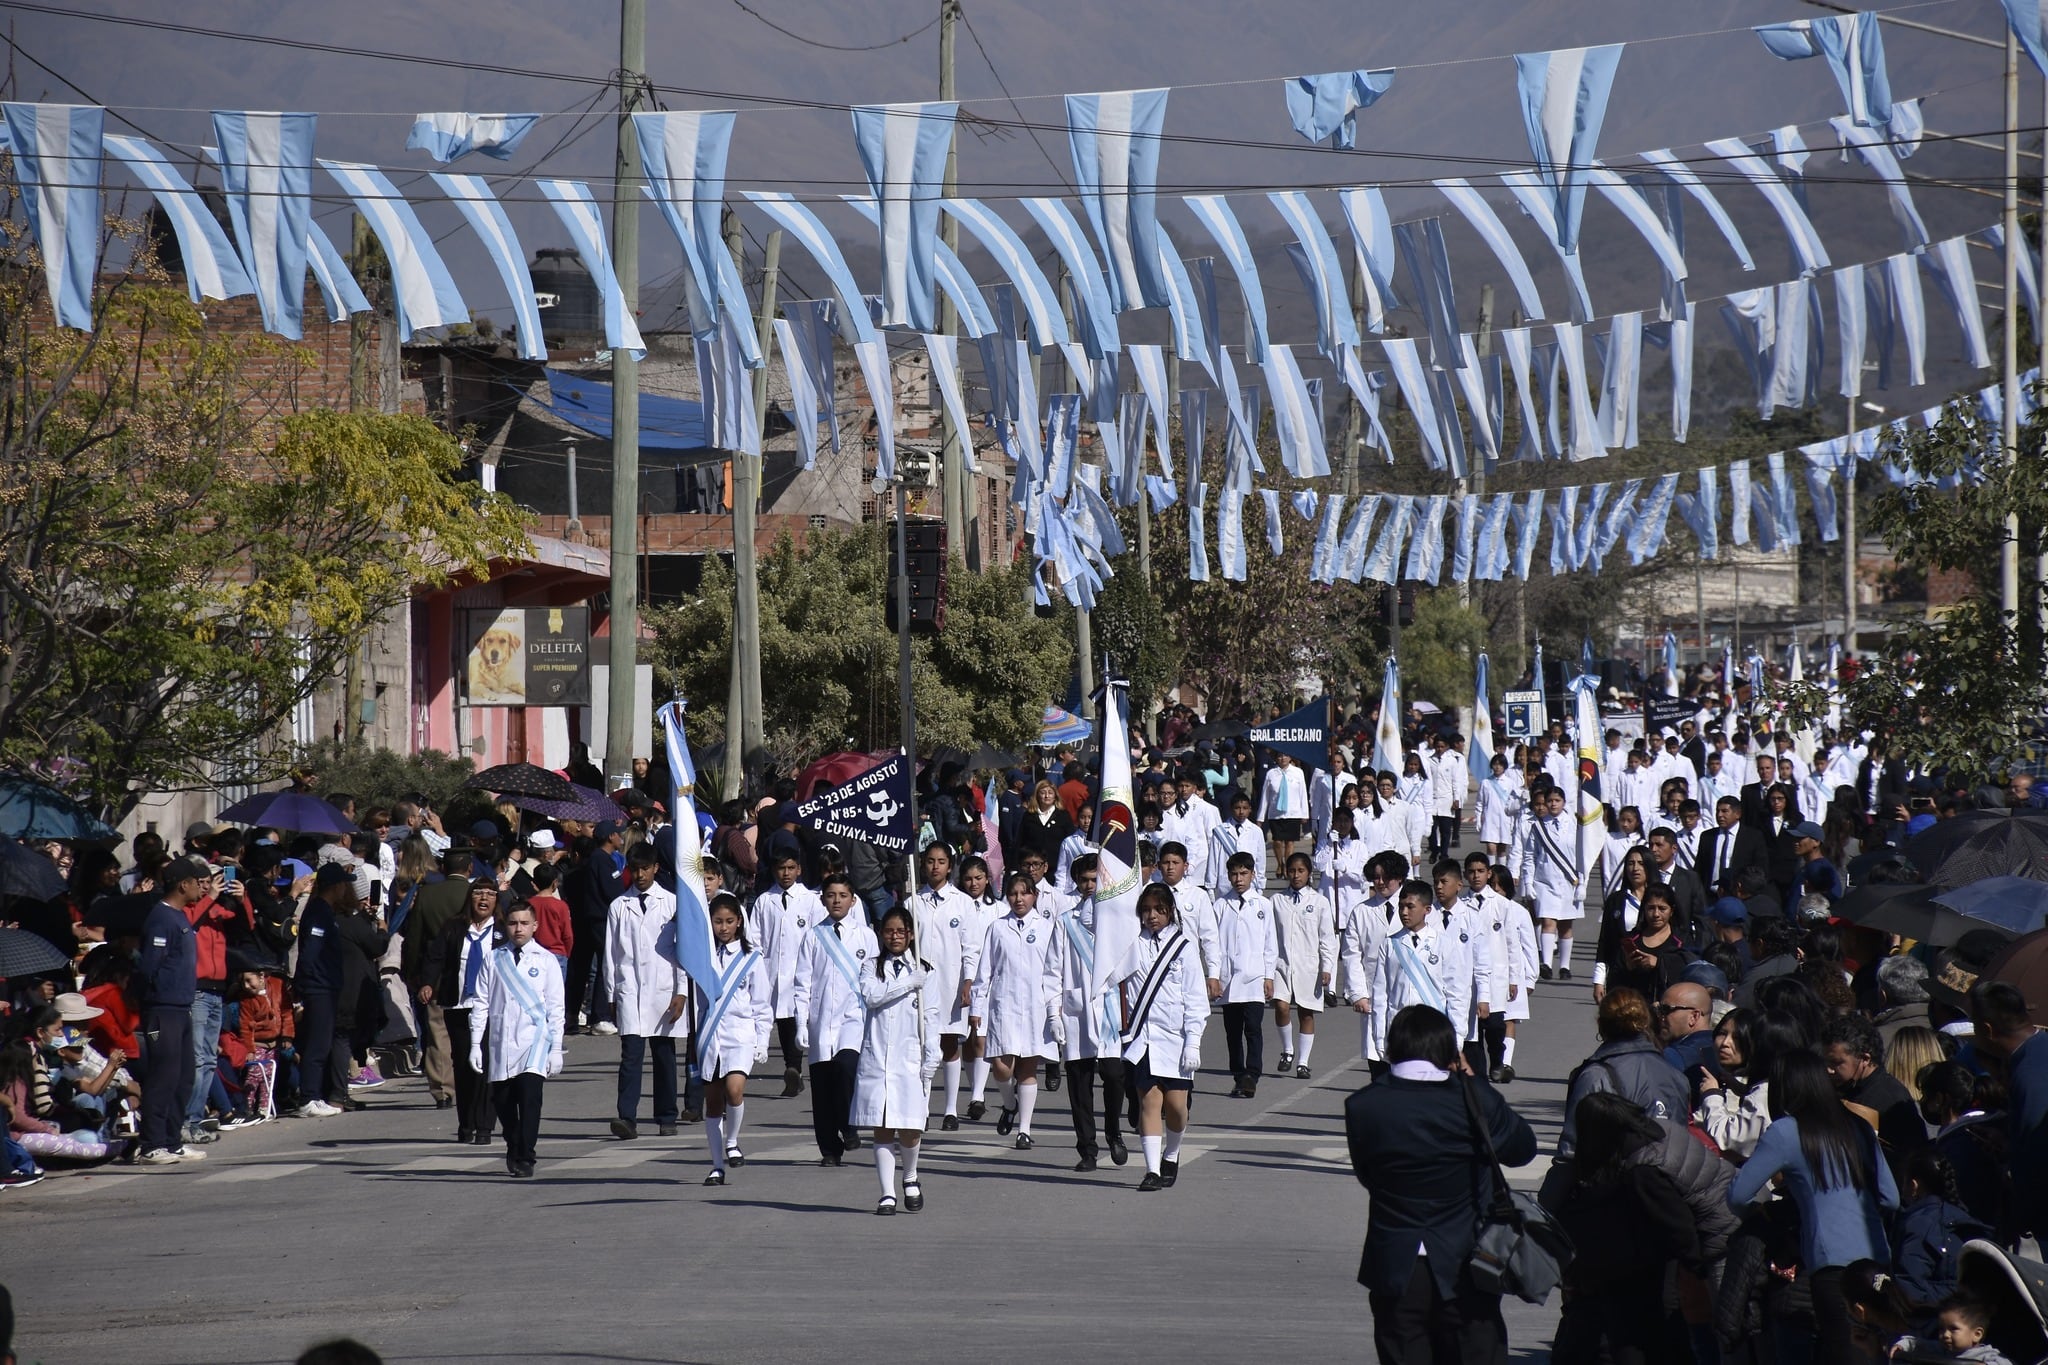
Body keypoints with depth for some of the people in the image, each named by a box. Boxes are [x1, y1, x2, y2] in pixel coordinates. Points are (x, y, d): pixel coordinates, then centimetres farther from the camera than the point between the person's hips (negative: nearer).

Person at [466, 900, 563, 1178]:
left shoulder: (545, 960, 5)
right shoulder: (493, 959, 9)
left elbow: (555, 1008, 5)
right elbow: (481, 1003, 9)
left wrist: (556, 1048, 0)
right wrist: (475, 1044, 4)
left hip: (534, 1040, -2)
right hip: (501, 1041, 3)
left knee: (529, 1097, -16)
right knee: (502, 1100, 7)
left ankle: (524, 1159, -12)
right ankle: (514, 1147, 31)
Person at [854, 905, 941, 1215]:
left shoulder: (923, 972, 7)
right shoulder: (873, 968, 9)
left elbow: (930, 1018, 4)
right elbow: (872, 995, -11)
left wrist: (931, 1059, -2)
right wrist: (908, 983, -12)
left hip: (910, 1060, -1)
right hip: (876, 1059, 1)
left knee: (909, 1130, -6)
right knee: (882, 1129, 0)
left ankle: (910, 1178, 22)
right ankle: (887, 1194, 5)